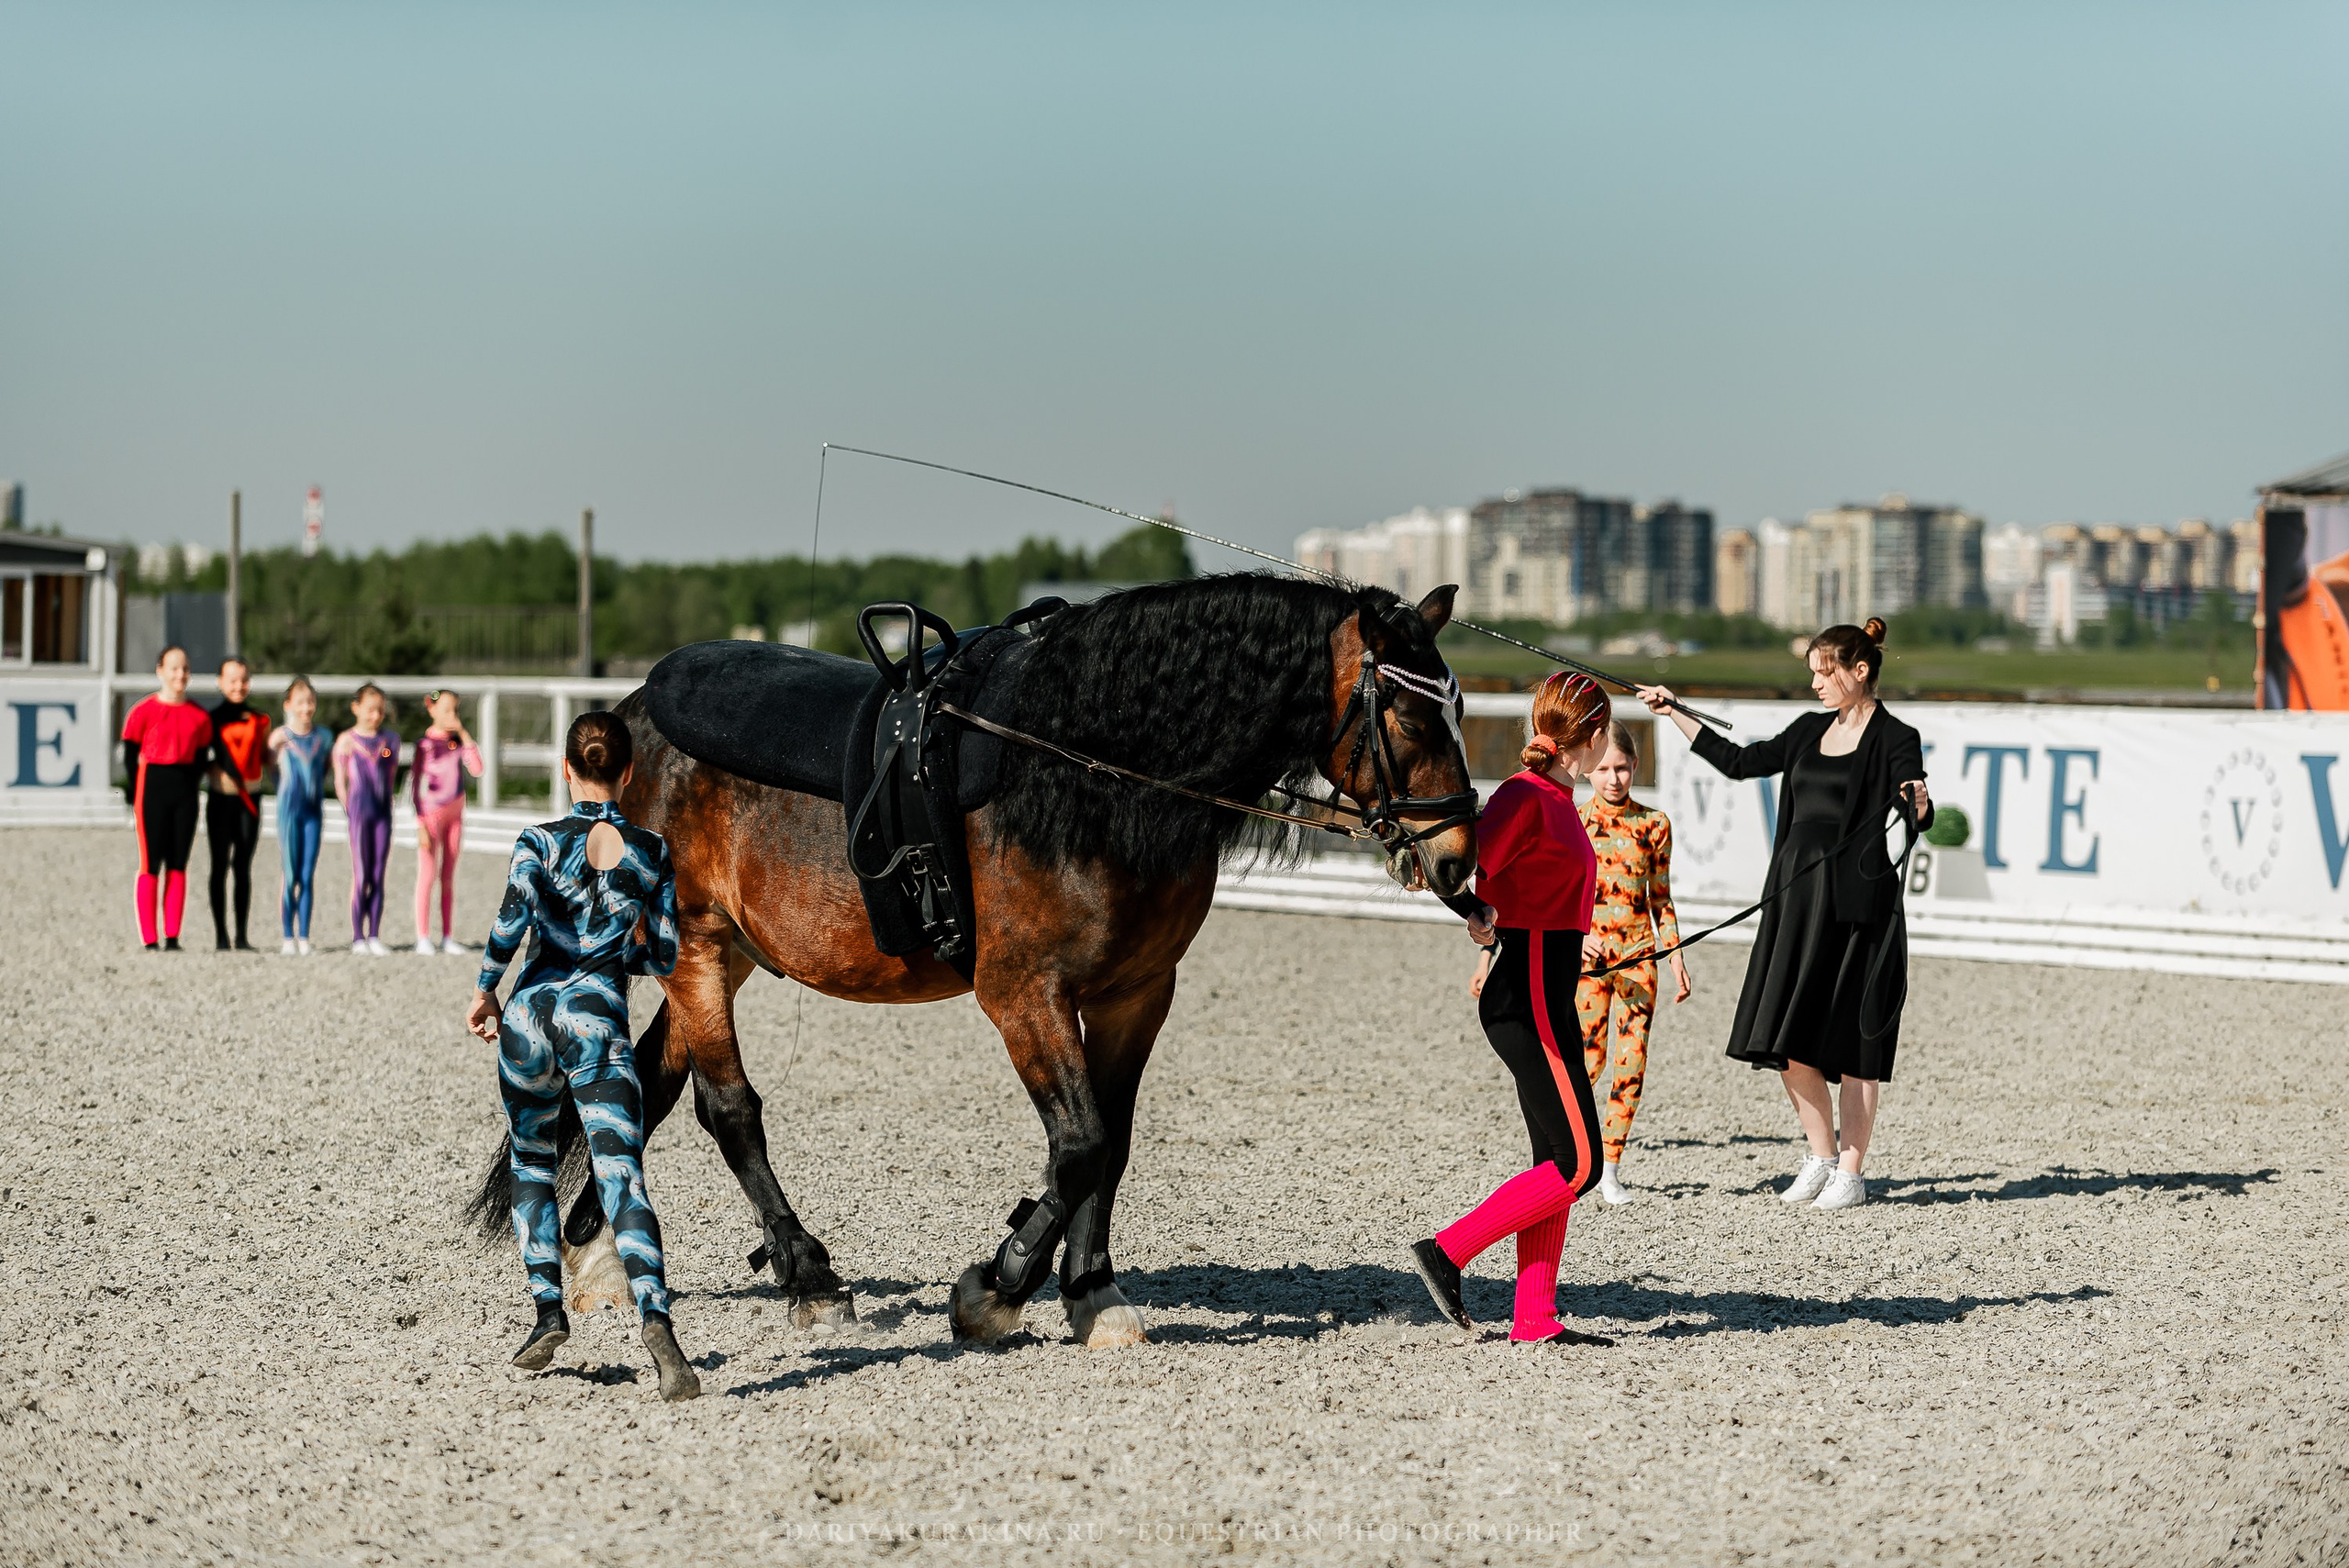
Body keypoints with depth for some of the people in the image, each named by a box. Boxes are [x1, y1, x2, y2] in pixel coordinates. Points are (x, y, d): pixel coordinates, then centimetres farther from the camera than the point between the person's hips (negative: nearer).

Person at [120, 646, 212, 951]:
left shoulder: (199, 717, 8)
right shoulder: (143, 711, -3)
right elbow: (130, 757, -1)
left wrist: (187, 789, 5)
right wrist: (136, 799, -4)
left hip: (185, 792, 4)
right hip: (152, 787, -4)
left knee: (178, 866, 4)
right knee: (150, 865, -4)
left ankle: (173, 938, 7)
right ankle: (149, 940, -3)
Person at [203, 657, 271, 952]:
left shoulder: (259, 721, 8)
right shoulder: (213, 719, 1)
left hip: (249, 799, 2)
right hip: (221, 798, -2)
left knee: (243, 867, 3)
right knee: (220, 866, 1)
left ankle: (242, 935, 5)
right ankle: (220, 934, 4)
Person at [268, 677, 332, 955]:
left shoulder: (324, 738, 7)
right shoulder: (280, 736, -1)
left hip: (314, 811, 2)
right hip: (289, 809, -2)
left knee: (308, 877, 2)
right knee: (289, 877, -2)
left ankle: (304, 937, 4)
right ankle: (288, 937, 1)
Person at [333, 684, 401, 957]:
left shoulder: (391, 739, 9)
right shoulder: (347, 740, 0)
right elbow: (340, 782, 1)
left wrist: (385, 801, 7)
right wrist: (350, 811, -4)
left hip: (383, 812, 3)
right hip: (358, 812, -3)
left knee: (378, 877, 3)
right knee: (360, 876, -3)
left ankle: (374, 937, 6)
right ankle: (358, 937, 1)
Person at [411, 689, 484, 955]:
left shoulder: (457, 741, 7)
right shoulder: (425, 744, -8)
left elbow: (477, 770, -4)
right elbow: (415, 785, -9)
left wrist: (464, 735, -9)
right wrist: (421, 824, -13)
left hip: (455, 813, 5)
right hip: (431, 813, -5)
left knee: (449, 877, 8)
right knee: (427, 875, -3)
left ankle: (448, 937, 12)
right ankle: (423, 938, 0)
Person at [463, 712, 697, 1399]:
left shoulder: (540, 842, -1)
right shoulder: (652, 852, 5)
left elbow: (510, 924, -15)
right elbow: (663, 957, 9)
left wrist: (485, 992, -1)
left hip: (532, 1011, 1)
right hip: (599, 1019, 0)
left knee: (531, 1162, 21)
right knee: (621, 1175, -11)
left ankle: (549, 1310, 15)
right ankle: (655, 1317, -31)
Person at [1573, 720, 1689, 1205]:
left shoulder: (1653, 824, 6)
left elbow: (1661, 898, 12)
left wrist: (1677, 960, 8)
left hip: (1639, 952, 2)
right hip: (1588, 953, -2)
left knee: (1631, 1058, -4)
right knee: (1588, 1058, -6)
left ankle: (1611, 1167, 5)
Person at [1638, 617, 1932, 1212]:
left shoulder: (1894, 739, -5)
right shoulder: (1811, 730, 15)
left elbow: (1917, 817, -16)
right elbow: (1740, 762, 23)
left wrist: (1919, 802, -39)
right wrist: (1675, 714, 23)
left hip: (1856, 898, -7)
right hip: (1795, 891, 7)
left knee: (1851, 1037, -3)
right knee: (1786, 1038, 4)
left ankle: (1850, 1173, 5)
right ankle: (1820, 1157, 18)